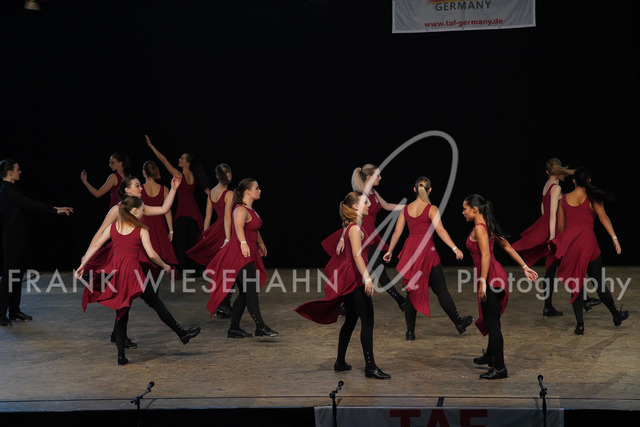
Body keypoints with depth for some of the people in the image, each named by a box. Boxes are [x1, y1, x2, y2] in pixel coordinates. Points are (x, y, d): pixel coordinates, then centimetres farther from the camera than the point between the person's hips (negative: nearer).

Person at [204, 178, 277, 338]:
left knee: (245, 293, 10)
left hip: (248, 255, 10)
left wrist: (261, 243, 50)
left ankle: (234, 328, 15)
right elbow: (239, 227, -37)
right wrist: (243, 243, -54)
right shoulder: (241, 210, -15)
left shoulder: (251, 210, 16)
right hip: (240, 254, -10)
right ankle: (260, 327, -16)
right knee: (251, 290, -14)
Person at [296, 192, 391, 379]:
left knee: (351, 320, 16)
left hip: (350, 279, 10)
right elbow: (357, 255, -23)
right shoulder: (355, 228, -14)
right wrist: (367, 278, -28)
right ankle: (370, 367, -7)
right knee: (367, 322, -8)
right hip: (356, 278, -10)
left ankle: (340, 362, 22)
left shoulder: (351, 227, 15)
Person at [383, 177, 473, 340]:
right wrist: (455, 248, -22)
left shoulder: (406, 209, 7)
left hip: (410, 252, 4)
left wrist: (390, 251, 19)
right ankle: (459, 323, 17)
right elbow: (440, 230, -18)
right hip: (426, 251, -4)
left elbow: (397, 232, 10)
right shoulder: (431, 209, -8)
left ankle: (410, 332, 9)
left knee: (412, 291, 9)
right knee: (441, 290, 6)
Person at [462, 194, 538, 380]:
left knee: (492, 322, -5)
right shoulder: (488, 227, 14)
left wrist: (482, 282, -27)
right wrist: (525, 267, 19)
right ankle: (491, 356, 42)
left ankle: (500, 368, -2)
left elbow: (486, 255, -24)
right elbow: (507, 247, 16)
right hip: (497, 275, 10)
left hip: (491, 277, -10)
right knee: (492, 319, 24)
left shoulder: (479, 228, -15)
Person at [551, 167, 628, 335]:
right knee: (598, 282, 9)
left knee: (576, 284, 8)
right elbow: (603, 217, -13)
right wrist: (614, 238, -18)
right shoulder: (592, 198, 1)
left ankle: (579, 325, 5)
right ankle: (617, 315, 24)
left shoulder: (565, 199, 11)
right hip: (587, 241, -3)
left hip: (568, 241, 3)